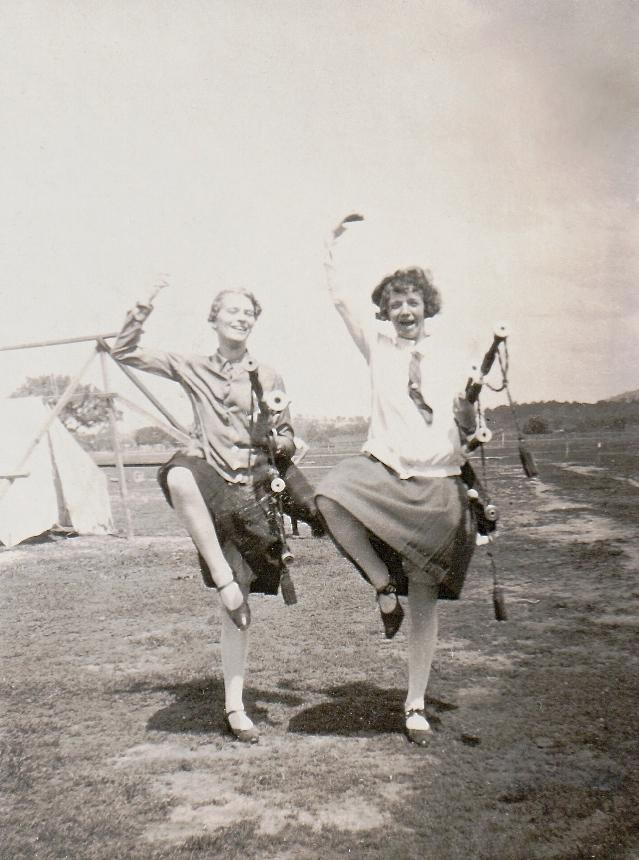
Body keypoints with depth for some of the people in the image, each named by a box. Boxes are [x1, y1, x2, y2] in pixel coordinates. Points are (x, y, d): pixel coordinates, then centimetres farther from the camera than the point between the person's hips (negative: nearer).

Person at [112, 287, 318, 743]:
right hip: (211, 485, -1)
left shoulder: (268, 378, 8)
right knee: (179, 475, -40)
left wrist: (281, 437, -11)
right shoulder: (192, 368, 8)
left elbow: (286, 447, 11)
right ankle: (222, 579, -29)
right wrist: (142, 311, -4)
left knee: (239, 607, 3)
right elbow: (124, 352, 9)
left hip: (252, 492, 1)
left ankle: (234, 705, 16)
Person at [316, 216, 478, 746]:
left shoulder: (450, 359, 10)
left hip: (438, 486, 0)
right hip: (383, 471, 0)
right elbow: (340, 298, 2)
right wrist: (333, 244, 0)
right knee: (330, 495, -34)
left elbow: (469, 431, 11)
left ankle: (416, 704, 17)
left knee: (425, 601, 3)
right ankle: (383, 586, -12)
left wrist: (468, 413, -10)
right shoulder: (377, 344, 9)